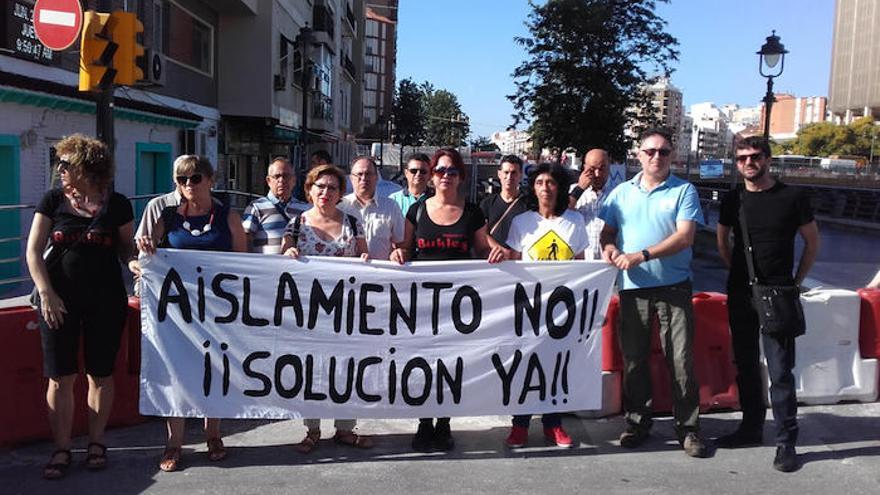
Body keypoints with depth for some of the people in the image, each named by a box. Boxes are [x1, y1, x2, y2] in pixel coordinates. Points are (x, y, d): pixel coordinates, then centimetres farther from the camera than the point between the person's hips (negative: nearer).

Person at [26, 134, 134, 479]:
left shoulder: (117, 204, 2)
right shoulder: (53, 200, 3)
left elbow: (125, 249, 10)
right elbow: (33, 251, 2)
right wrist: (46, 293, -8)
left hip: (106, 299, 0)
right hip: (60, 299, 1)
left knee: (100, 375, 7)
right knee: (60, 377, 1)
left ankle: (96, 443, 22)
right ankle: (61, 450, 13)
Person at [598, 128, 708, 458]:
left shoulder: (684, 191, 1)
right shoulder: (622, 192, 12)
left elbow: (685, 236, -10)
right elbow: (607, 231, 16)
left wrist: (642, 255, -19)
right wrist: (609, 247, -8)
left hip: (674, 286, -3)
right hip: (632, 287, 3)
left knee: (681, 359, -1)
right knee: (633, 357, 8)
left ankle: (688, 427, 10)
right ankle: (637, 422, 21)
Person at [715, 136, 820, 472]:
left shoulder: (792, 197, -3)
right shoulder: (732, 200, 6)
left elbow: (812, 242, 6)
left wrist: (796, 281, 2)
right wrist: (741, 272, 14)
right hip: (740, 294, 4)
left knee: (780, 371, -5)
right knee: (746, 365, 13)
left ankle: (786, 441, 4)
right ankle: (751, 428, 26)